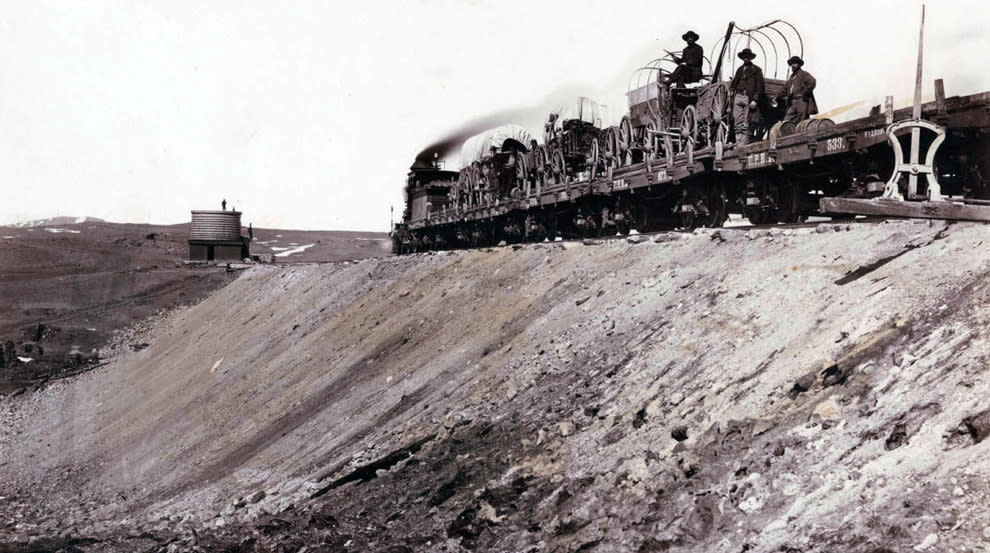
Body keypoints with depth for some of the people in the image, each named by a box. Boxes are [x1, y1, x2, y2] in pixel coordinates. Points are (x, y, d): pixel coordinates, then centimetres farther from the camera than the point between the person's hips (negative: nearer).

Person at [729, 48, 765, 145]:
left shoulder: (756, 70, 6)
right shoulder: (739, 70, 21)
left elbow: (760, 86, 0)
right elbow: (733, 83, 25)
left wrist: (755, 100, -10)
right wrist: (731, 90, 5)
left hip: (749, 99, -4)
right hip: (738, 97, 5)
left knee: (747, 125, -9)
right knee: (738, 124, 0)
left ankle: (744, 144, -11)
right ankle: (738, 144, 0)